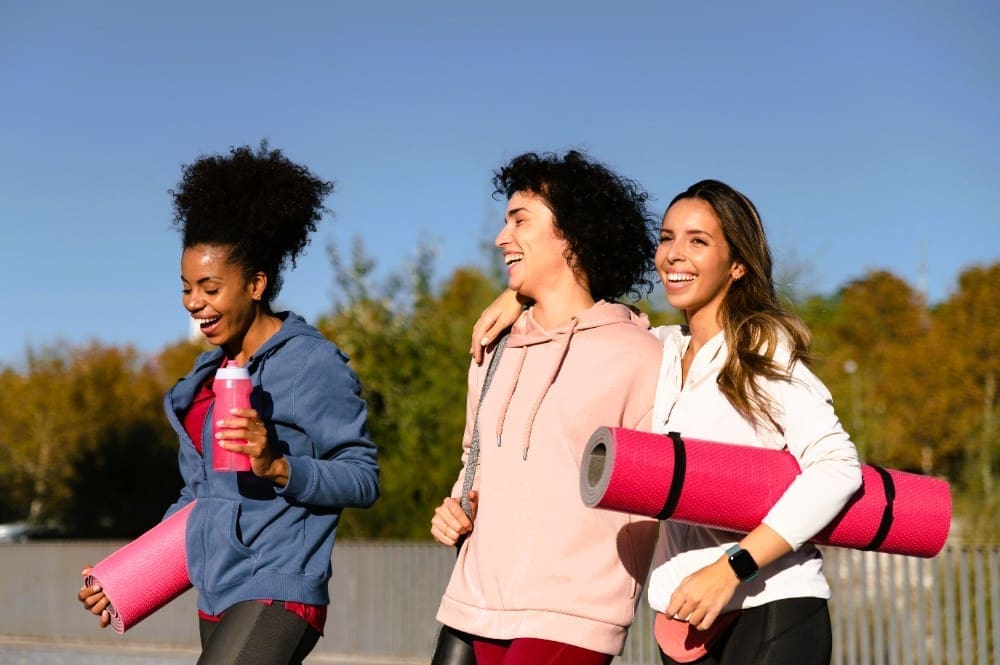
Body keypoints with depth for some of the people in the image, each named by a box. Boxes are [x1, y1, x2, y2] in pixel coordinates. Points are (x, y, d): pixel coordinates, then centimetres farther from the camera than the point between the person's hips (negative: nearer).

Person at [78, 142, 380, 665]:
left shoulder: (312, 363, -8)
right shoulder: (212, 370, 14)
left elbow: (363, 480, -10)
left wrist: (277, 466, -24)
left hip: (274, 599, -8)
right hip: (218, 600, 8)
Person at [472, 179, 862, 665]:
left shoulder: (764, 349, -6)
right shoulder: (663, 351, 11)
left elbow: (837, 466, -17)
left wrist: (731, 568, -23)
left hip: (769, 612, -6)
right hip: (684, 614, 6)